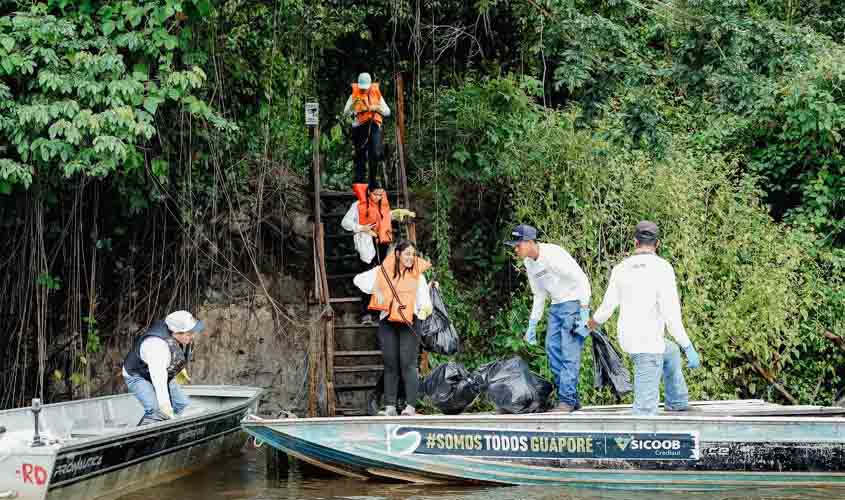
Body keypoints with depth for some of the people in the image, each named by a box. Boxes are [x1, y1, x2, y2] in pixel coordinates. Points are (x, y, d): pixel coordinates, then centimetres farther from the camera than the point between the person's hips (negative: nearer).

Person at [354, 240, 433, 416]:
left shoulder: (418, 276, 5)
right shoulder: (382, 271, 7)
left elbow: (424, 302, 1)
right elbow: (359, 279, 17)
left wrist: (424, 310, -21)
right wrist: (374, 290, 4)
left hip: (409, 323, -2)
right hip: (387, 323, 2)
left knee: (408, 364, -11)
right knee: (390, 365, 4)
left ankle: (410, 406, -14)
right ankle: (390, 407, 6)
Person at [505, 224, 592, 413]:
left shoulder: (553, 255, -21)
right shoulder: (529, 262, 6)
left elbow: (582, 280, -20)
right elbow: (539, 295, 16)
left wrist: (583, 311, -23)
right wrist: (532, 324, 13)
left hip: (573, 303, -9)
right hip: (556, 306, 9)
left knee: (569, 353, -12)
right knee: (552, 349, 5)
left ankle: (567, 400, -11)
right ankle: (571, 399, 11)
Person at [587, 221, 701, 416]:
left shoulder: (621, 268, 3)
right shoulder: (662, 267, -14)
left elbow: (606, 308, 10)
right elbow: (671, 314, -21)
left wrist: (593, 322, 33)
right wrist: (689, 348, -15)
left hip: (627, 339, 7)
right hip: (648, 343, -7)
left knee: (671, 352, 35)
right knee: (646, 408, -3)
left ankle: (677, 402, 47)